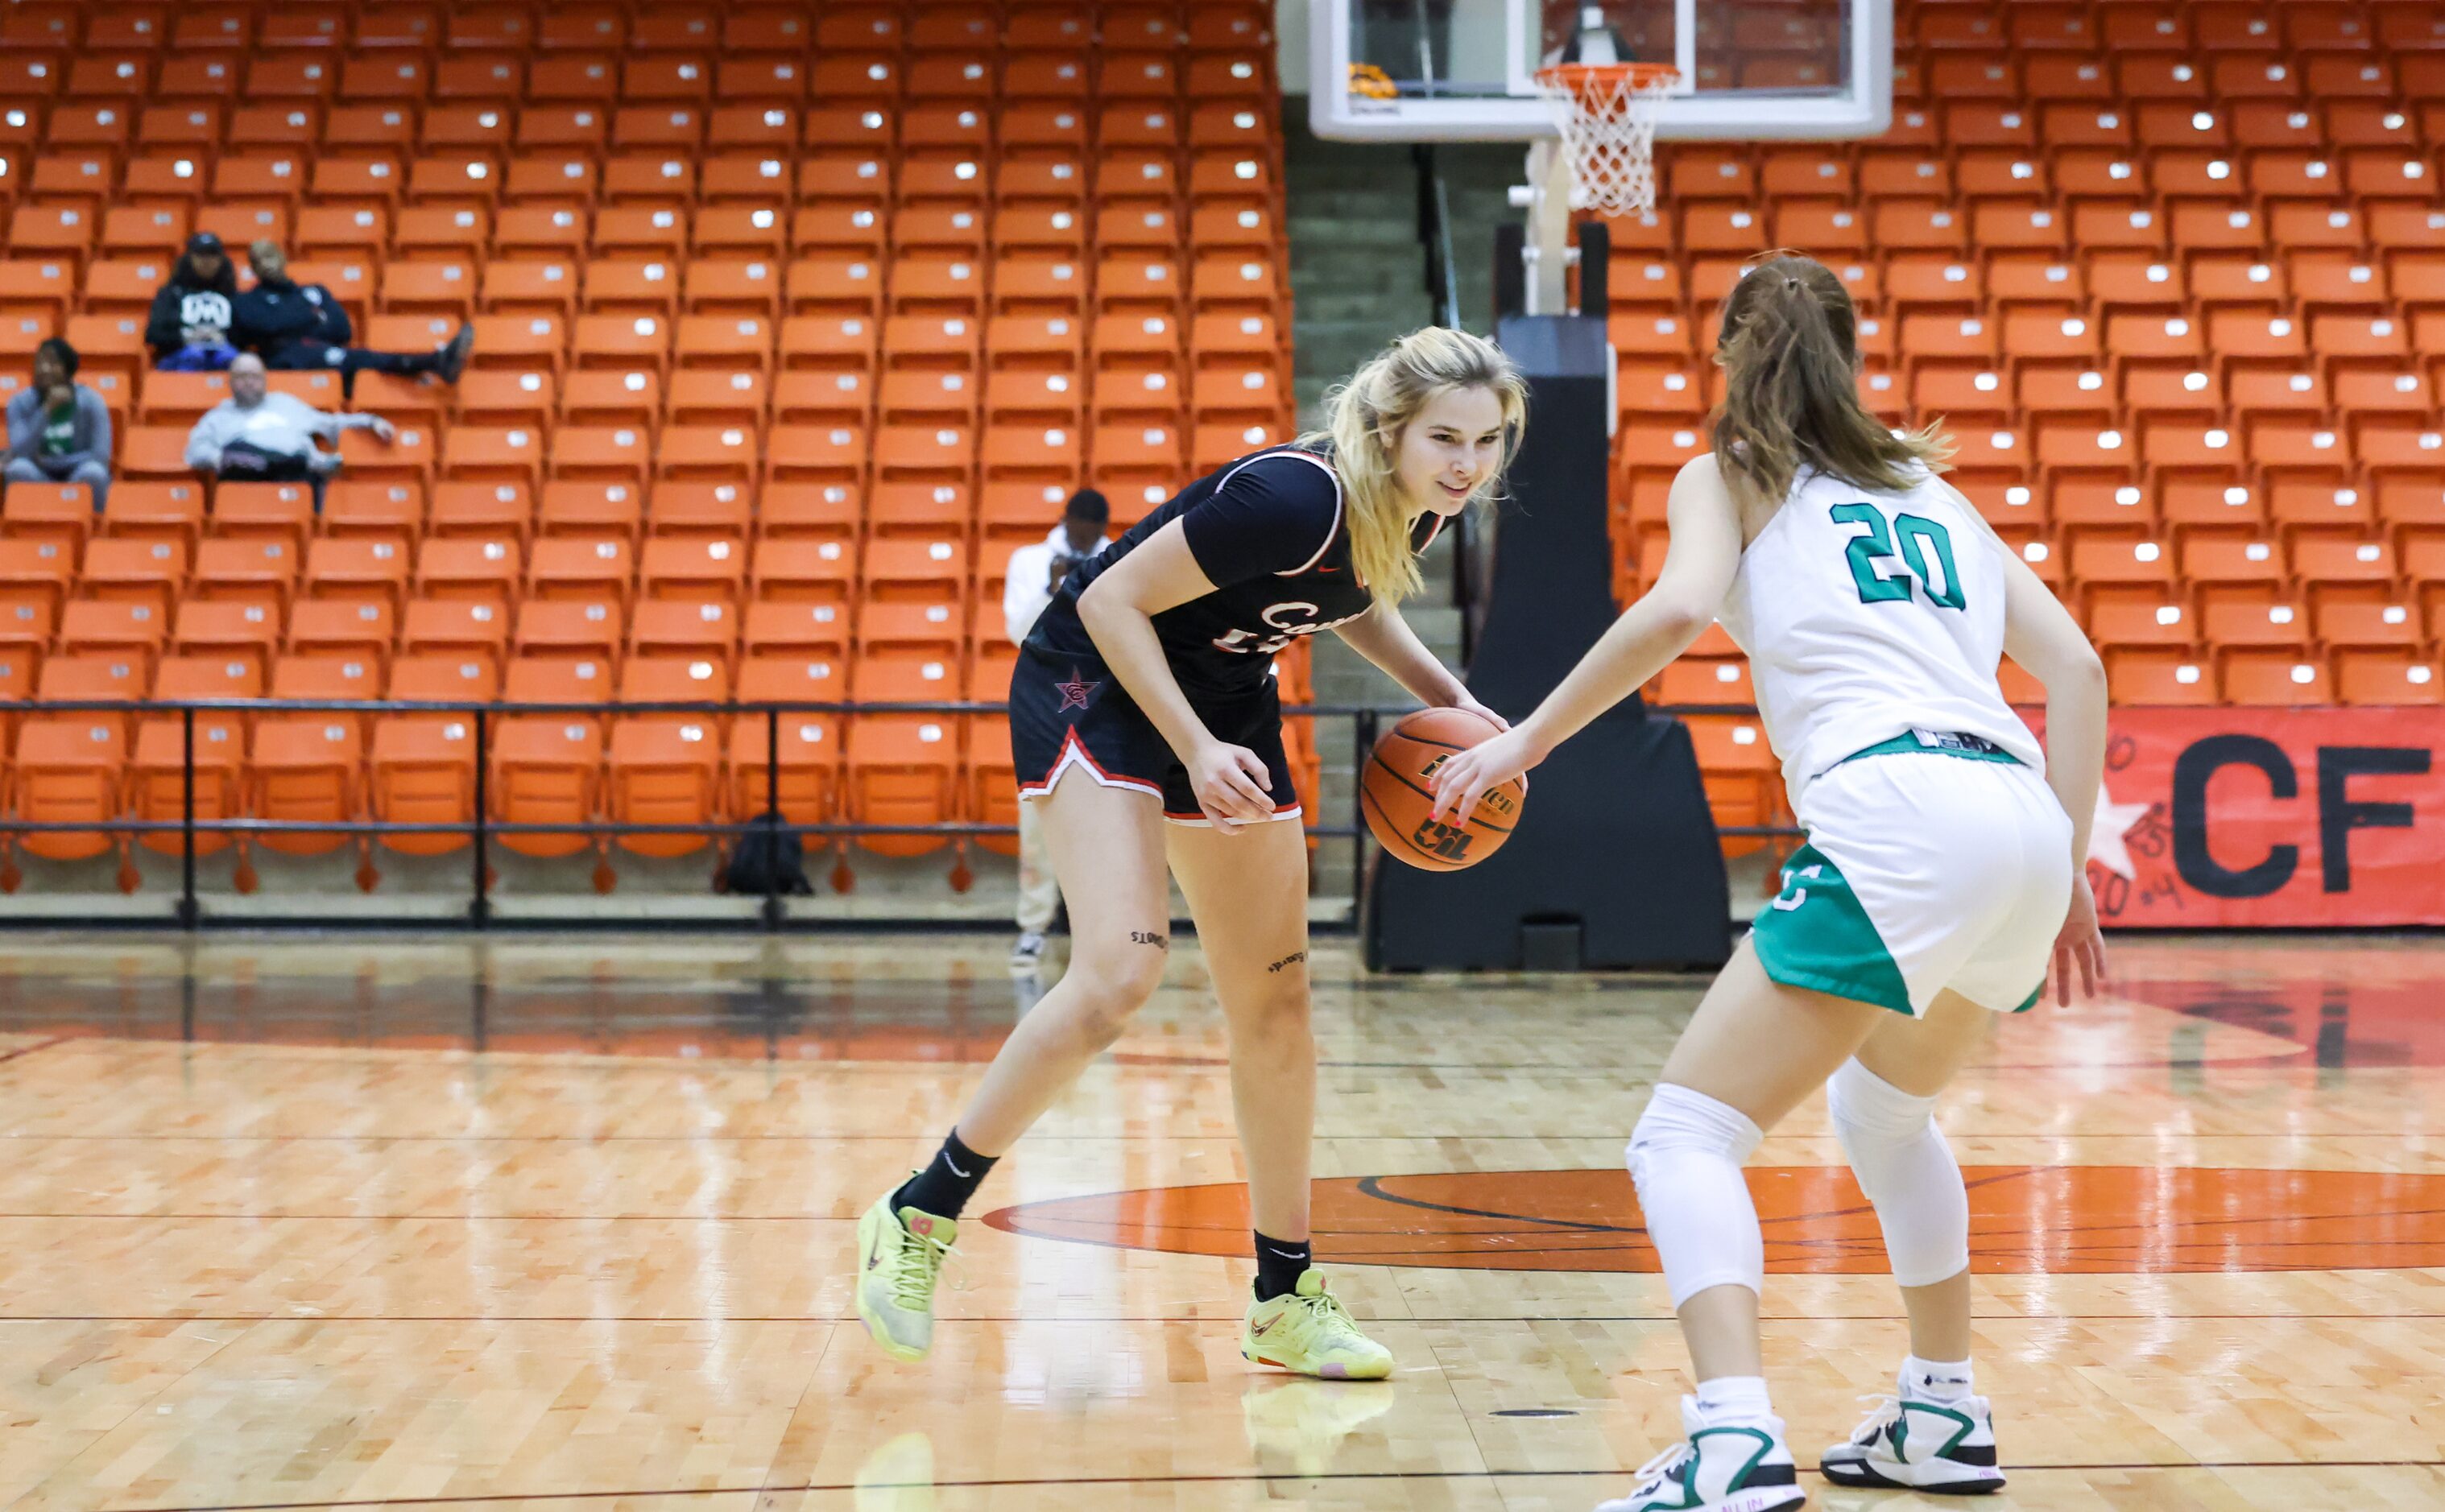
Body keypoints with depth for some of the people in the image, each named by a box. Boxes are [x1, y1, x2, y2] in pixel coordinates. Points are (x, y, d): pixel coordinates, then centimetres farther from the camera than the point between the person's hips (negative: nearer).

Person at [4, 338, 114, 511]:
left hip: (80, 483, -1)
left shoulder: (91, 401, -11)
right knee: (19, 468, -30)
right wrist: (46, 410, -31)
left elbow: (101, 456, -16)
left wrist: (48, 461, -15)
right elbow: (19, 454, -21)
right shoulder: (20, 403, -8)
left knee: (94, 472, -34)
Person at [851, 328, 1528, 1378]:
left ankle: (1285, 1299, 17)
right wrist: (1196, 752, -27)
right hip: (1097, 685, -8)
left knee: (1275, 1005, 6)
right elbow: (1113, 601, -24)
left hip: (1226, 698, 8)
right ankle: (918, 1220, -10)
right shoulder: (1292, 498, -31)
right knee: (1121, 970, -24)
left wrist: (1442, 693, 3)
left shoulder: (1421, 509, -7)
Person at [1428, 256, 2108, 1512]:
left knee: (1685, 1133, -4)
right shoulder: (1930, 488, 29)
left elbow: (1679, 608, -8)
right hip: (2024, 816, 7)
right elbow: (2073, 664, 19)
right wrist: (2069, 868, 19)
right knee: (1886, 1105, 32)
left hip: (1895, 817, -7)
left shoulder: (1730, 474, 14)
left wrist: (1528, 737, 1)